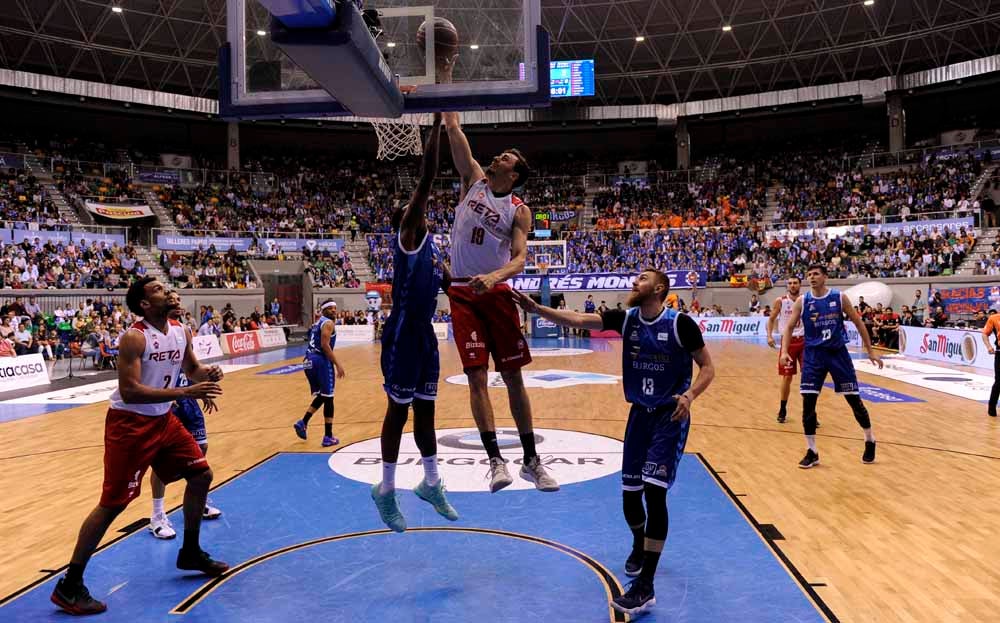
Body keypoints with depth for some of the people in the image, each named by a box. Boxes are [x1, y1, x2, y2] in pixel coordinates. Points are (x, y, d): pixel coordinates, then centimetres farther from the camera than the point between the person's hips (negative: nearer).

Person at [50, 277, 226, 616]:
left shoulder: (181, 331, 2)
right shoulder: (135, 337, -21)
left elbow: (192, 368, 17)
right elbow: (129, 391, -28)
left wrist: (207, 373, -6)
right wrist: (185, 392, -32)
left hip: (163, 419, 8)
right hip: (129, 424, -8)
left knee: (201, 475, 11)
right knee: (112, 504, -5)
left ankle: (190, 553, 28)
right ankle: (70, 585, 9)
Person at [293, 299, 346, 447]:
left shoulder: (316, 324, 23)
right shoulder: (328, 323, -4)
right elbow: (325, 345, -16)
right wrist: (337, 364, -16)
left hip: (309, 361, 8)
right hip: (321, 361, -8)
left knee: (321, 397, 21)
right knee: (328, 399, -1)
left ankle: (303, 422, 8)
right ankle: (328, 437, 1)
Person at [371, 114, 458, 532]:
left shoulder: (433, 249, 16)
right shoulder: (409, 234, -9)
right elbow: (426, 178, -17)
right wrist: (436, 125, -16)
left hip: (425, 333, 8)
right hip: (403, 334, -8)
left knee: (425, 409, 15)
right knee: (399, 410, 1)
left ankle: (431, 484, 28)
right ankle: (386, 490, 15)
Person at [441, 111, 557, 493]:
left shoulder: (519, 210, 1)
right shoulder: (474, 179, 9)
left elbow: (520, 257, -12)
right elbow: (454, 131, 6)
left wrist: (495, 276, -31)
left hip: (497, 292, -1)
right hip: (462, 292, 1)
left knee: (513, 377, 4)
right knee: (476, 377, -6)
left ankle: (531, 461, 13)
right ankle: (495, 460, -1)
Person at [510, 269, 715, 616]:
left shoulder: (680, 324, -14)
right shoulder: (626, 319, -2)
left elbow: (707, 368, -7)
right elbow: (578, 320, -13)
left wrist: (689, 395, -26)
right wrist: (536, 309, -25)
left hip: (670, 416, -5)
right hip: (639, 413, 5)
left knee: (654, 492, -15)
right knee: (629, 495, 10)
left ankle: (645, 587, -8)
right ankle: (640, 545, 43)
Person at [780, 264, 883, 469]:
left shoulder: (840, 297, -4)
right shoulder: (802, 302, -2)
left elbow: (858, 323, 3)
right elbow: (789, 327, -1)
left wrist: (870, 350, 4)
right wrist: (784, 351, -17)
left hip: (838, 352, -1)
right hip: (813, 354, 1)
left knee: (854, 400, 6)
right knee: (808, 402, -5)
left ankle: (870, 441, 31)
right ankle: (812, 452, 7)